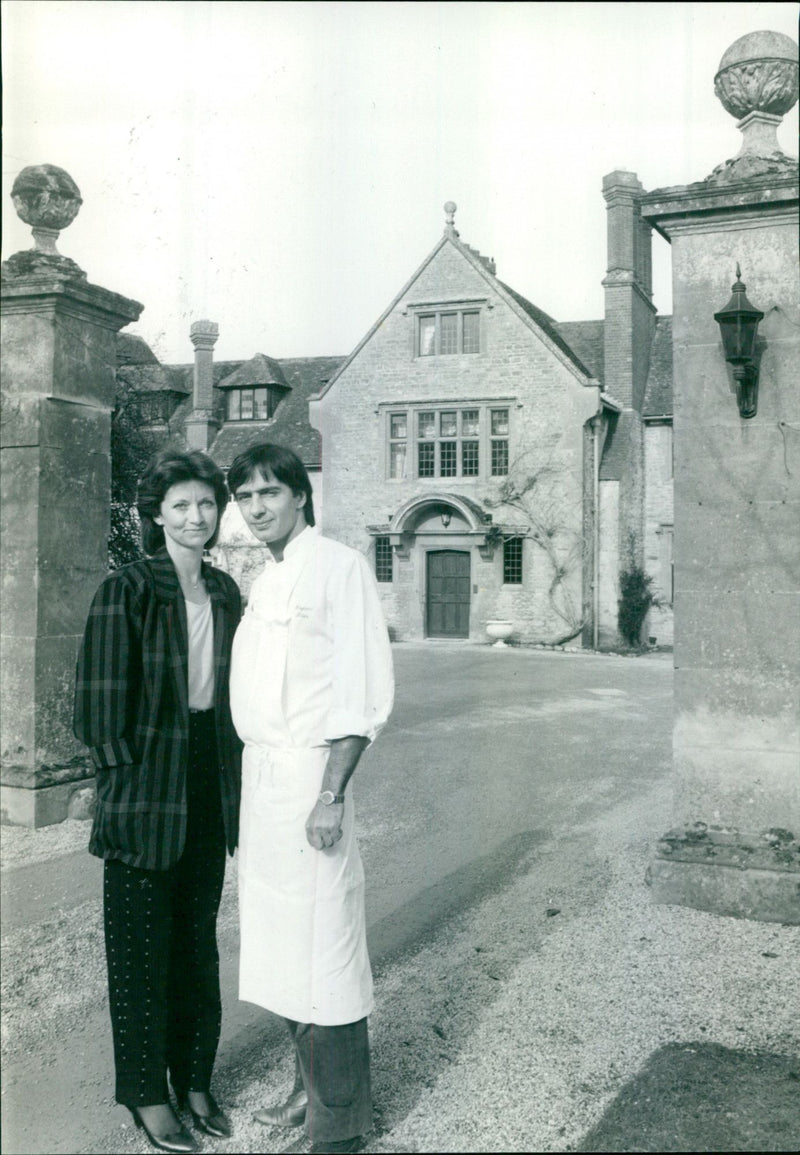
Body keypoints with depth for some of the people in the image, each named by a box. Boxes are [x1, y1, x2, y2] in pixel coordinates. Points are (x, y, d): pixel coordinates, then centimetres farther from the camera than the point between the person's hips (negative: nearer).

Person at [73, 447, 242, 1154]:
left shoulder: (225, 592, 7)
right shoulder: (128, 591, -11)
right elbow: (101, 703, -11)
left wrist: (230, 774, 8)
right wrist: (128, 770, -10)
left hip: (209, 794, 6)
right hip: (144, 796, -5)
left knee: (199, 939, 15)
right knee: (142, 944, 7)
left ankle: (194, 1078, 31)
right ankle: (146, 1093, 24)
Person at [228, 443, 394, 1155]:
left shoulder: (338, 567, -10)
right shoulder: (265, 580, 16)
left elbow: (367, 691, -15)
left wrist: (332, 794, -20)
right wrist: (256, 775, 14)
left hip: (309, 773, -8)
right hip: (262, 773, 8)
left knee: (323, 950, -1)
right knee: (284, 946, 16)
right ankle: (310, 1089, 31)